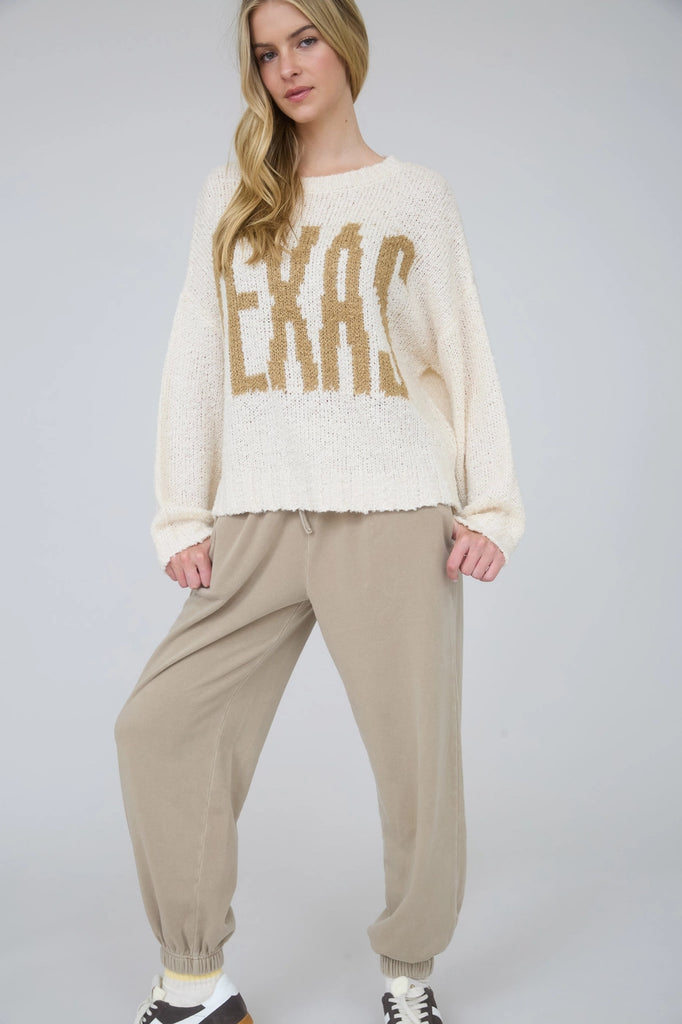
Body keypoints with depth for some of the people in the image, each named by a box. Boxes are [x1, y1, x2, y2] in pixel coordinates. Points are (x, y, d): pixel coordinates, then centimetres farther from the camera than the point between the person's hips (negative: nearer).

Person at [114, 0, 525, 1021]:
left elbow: (464, 353, 8)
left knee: (417, 754, 0)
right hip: (258, 521, 2)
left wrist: (491, 507, -2)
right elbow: (194, 359, 11)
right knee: (160, 724, -6)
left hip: (394, 514, -1)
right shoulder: (231, 196, 14)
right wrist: (182, 515, 3)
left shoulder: (418, 194, 11)